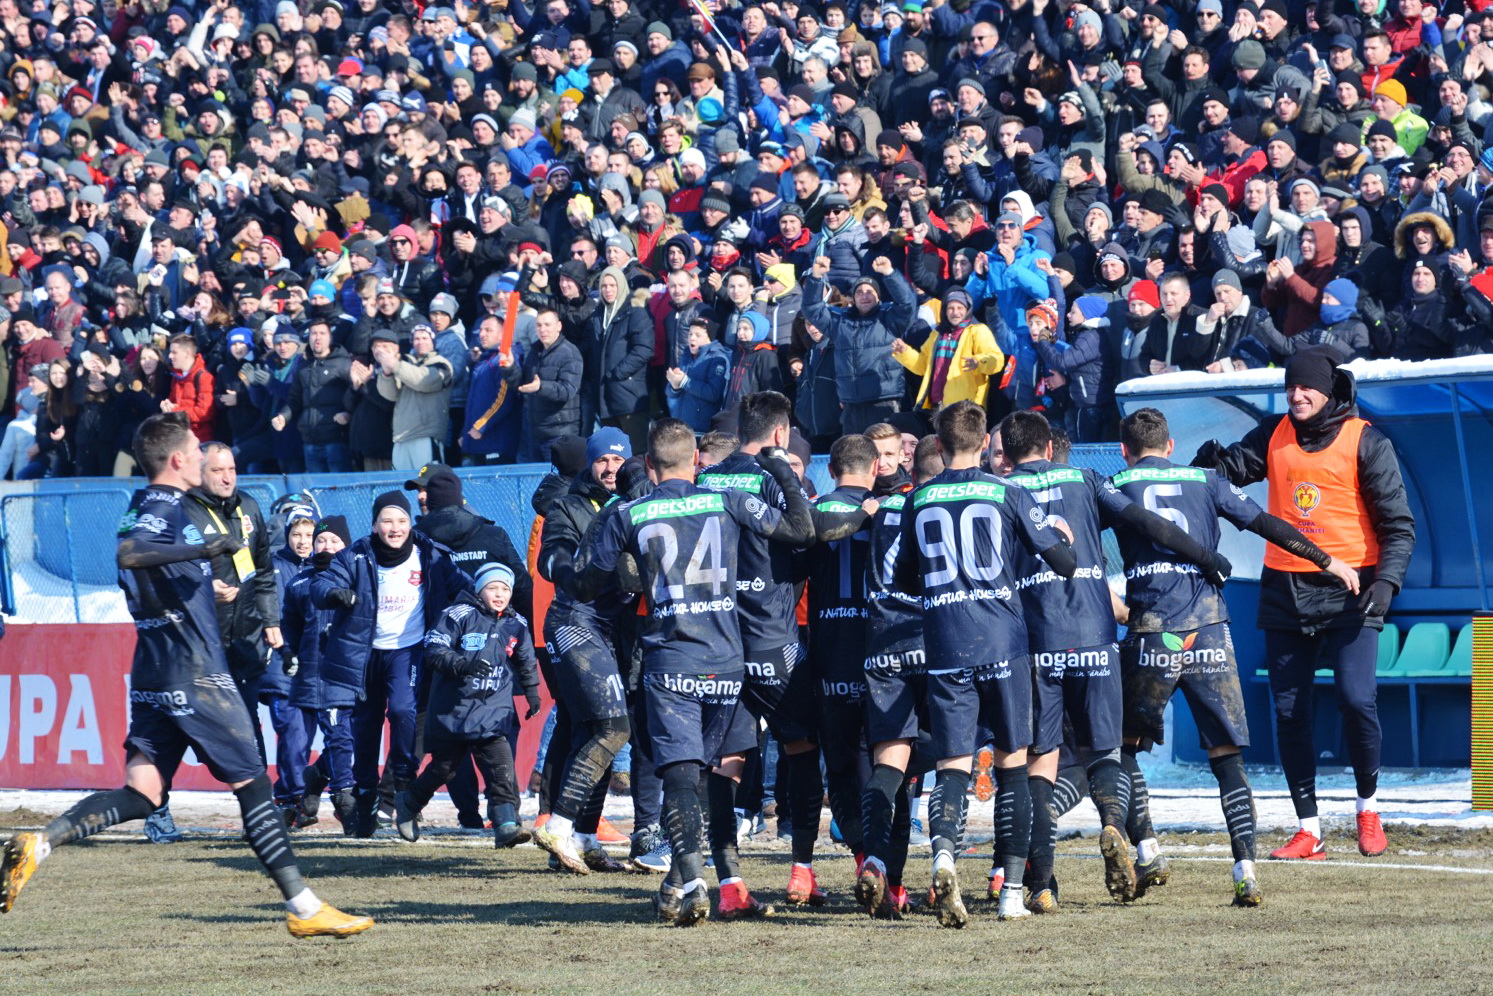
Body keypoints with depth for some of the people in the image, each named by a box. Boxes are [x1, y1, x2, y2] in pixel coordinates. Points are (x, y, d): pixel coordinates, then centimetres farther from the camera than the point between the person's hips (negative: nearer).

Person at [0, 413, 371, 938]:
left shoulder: (146, 507, 16)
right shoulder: (165, 509, -13)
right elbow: (128, 553, -33)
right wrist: (200, 550, -38)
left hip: (154, 677, 9)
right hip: (193, 677, -9)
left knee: (142, 794, 3)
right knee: (253, 784, -2)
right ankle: (303, 908, 1)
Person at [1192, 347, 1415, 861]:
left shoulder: (1365, 442, -4)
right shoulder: (1274, 435, 8)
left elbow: (1397, 522, -4)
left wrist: (1386, 581, -18)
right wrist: (1210, 461, -18)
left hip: (1347, 588, -4)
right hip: (1285, 588, 4)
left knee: (1355, 699, -15)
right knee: (1289, 711, 3)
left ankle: (1368, 807, 8)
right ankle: (1308, 832, 10)